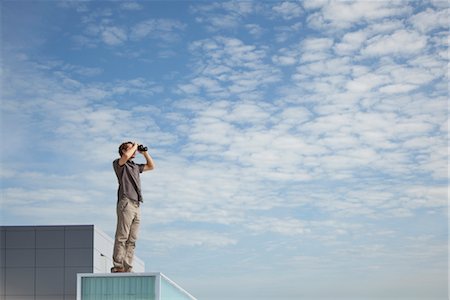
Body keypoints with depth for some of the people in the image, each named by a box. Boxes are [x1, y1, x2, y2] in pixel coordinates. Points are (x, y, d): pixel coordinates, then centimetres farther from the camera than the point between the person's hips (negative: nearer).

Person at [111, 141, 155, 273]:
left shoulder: (135, 166, 28)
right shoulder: (118, 163, 6)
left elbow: (151, 166, 35)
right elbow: (126, 156, -15)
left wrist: (144, 152, 26)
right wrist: (134, 146, 2)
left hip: (137, 205, 7)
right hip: (126, 203, -7)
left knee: (132, 240, 1)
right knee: (122, 237, -12)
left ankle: (128, 268, -1)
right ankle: (117, 267, -14)